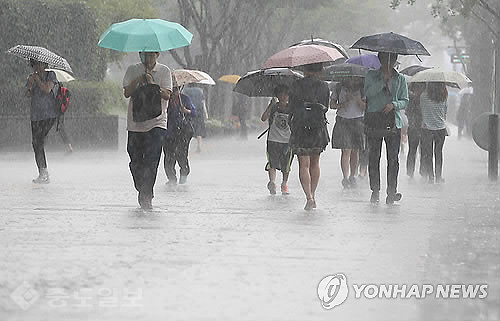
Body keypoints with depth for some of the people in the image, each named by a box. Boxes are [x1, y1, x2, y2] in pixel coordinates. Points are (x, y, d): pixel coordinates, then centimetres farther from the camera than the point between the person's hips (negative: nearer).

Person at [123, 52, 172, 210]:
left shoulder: (164, 71, 4)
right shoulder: (132, 70, 8)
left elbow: (167, 95, -6)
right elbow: (126, 93, -1)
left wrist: (153, 84, -19)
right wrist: (138, 81, -16)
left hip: (156, 122, -2)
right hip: (135, 123, 2)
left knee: (151, 160, -14)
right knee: (136, 161, 4)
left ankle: (146, 196, -13)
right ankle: (142, 192, 24)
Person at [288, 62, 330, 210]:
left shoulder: (297, 85, -1)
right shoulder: (324, 87, 3)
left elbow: (292, 108, 2)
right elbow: (326, 107, 10)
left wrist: (292, 124, 18)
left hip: (300, 126, -2)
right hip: (319, 127, 2)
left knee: (304, 164, -3)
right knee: (315, 162, 17)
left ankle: (309, 197, -18)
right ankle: (313, 196, 18)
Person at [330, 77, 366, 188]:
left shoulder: (362, 89, 3)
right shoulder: (340, 87, 4)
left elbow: (365, 107, -1)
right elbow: (332, 104, 9)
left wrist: (357, 99, -16)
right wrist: (341, 105, -10)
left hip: (358, 121, 1)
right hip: (343, 120, -1)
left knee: (355, 151, 6)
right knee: (346, 150, -12)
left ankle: (352, 176, 20)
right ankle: (345, 178, -13)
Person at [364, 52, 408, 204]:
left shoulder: (400, 79, 13)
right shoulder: (371, 76, 10)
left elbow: (405, 101, 10)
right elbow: (368, 92, -4)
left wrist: (394, 104, -10)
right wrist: (384, 81, -12)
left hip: (393, 121, 1)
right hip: (374, 120, 0)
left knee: (393, 157, -6)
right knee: (374, 156, -2)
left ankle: (391, 191, -6)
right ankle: (375, 190, 5)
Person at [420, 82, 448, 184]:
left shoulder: (424, 96, -10)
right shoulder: (444, 96, -3)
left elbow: (422, 110, 0)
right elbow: (445, 111, 7)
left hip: (427, 128, -2)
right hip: (441, 128, 2)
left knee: (428, 153, 5)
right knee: (438, 152, 11)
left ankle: (430, 176, 2)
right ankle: (438, 176, 11)